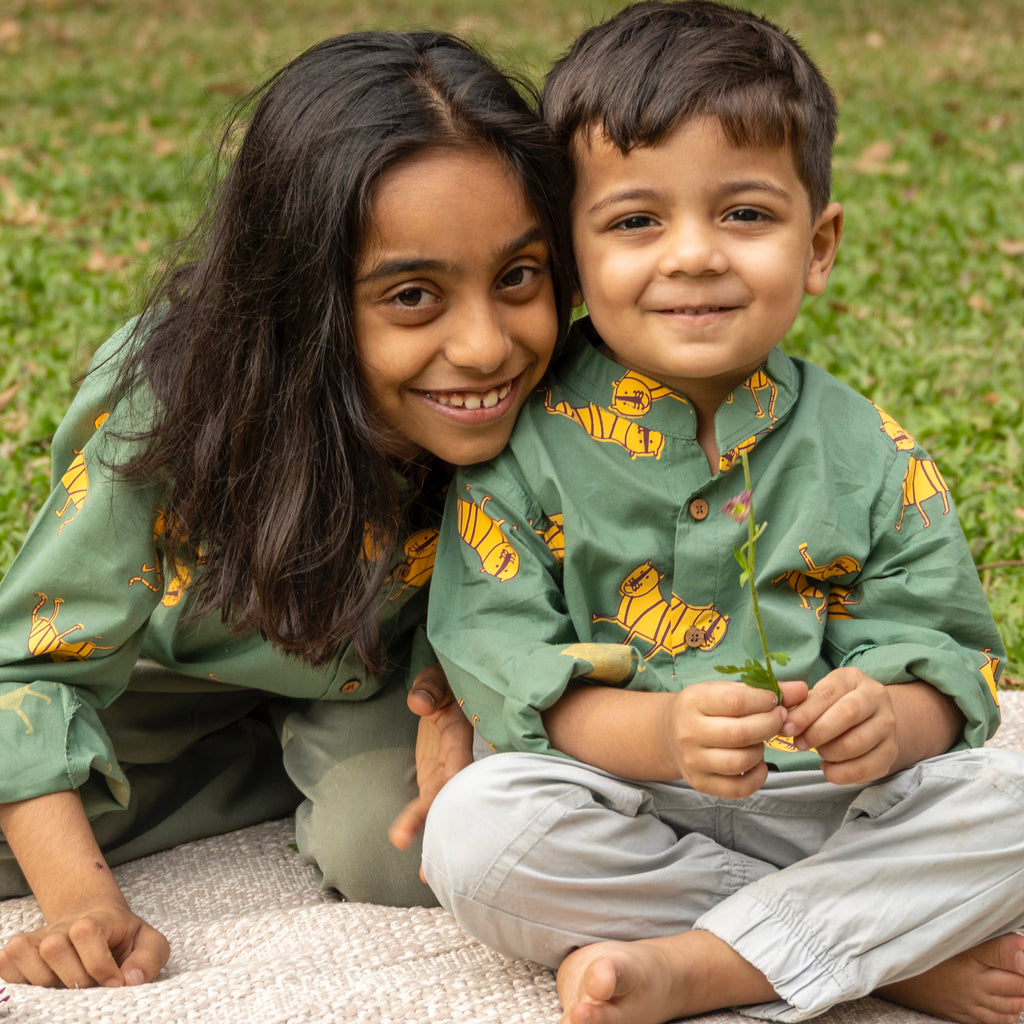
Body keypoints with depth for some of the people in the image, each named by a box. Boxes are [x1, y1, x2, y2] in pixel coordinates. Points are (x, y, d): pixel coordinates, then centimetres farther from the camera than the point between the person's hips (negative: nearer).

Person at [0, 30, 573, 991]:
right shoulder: (165, 409, -36)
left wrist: (456, 694, -31)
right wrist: (79, 893, -36)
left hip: (381, 681, 0)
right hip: (178, 680, 0)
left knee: (403, 851, -27)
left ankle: (327, 769, 8)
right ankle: (290, 766, 0)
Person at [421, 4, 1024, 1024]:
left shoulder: (868, 454, 2)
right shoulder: (524, 443, -5)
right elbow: (500, 667, -11)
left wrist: (891, 720, -27)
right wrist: (661, 734, -30)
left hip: (823, 810, 2)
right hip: (618, 810, -1)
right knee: (475, 828, -31)